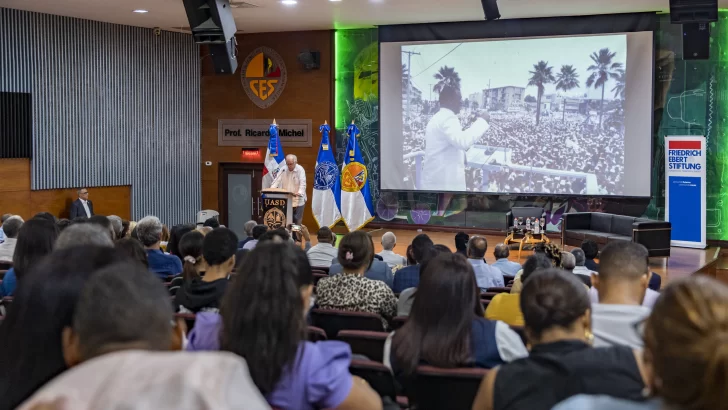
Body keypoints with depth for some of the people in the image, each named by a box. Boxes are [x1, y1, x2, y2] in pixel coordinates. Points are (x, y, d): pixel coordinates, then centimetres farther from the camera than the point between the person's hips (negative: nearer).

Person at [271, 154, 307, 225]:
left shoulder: (300, 170, -6)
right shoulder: (283, 169, 5)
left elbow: (302, 183, -16)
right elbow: (277, 180, 2)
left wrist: (300, 192, -34)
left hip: (297, 201, -4)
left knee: (297, 221, -2)